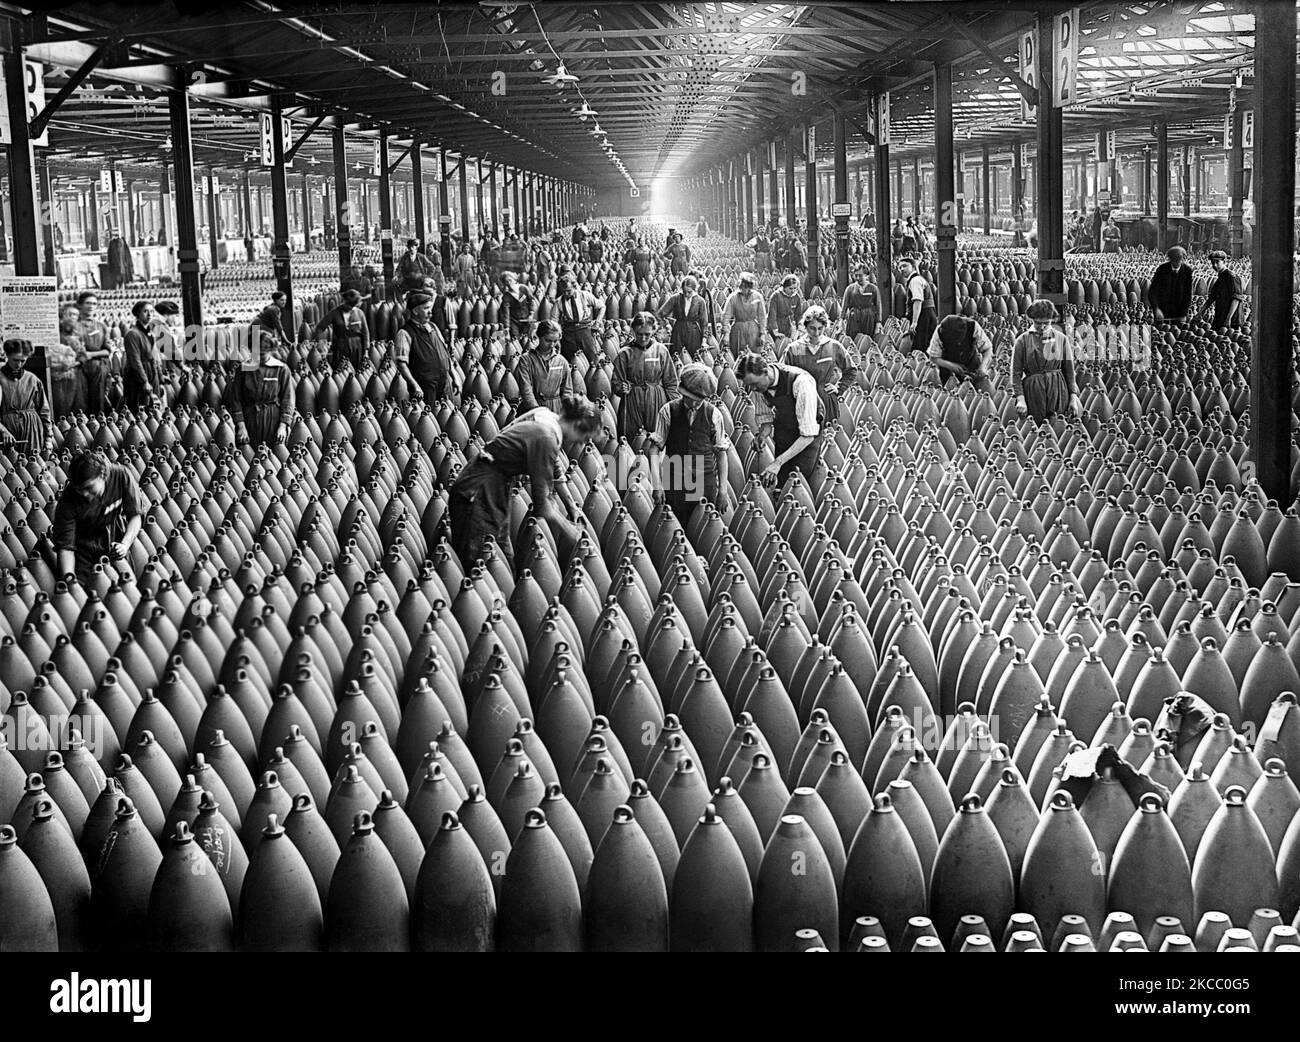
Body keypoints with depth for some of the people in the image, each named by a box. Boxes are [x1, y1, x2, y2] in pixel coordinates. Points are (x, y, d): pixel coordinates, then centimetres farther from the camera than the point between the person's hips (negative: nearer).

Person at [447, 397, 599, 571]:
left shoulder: (549, 419, 4)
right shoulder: (545, 437, -23)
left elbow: (556, 471, 24)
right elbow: (543, 506, -20)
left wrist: (572, 508, 25)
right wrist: (573, 536, -9)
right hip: (476, 495, -10)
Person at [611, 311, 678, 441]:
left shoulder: (661, 351, 3)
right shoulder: (625, 353, 0)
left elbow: (671, 383, 6)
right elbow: (615, 382, 3)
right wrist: (621, 388, -19)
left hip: (657, 402, 0)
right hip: (631, 404, 0)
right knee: (630, 441, 0)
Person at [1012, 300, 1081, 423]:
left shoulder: (1061, 339, 7)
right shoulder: (1023, 341, 1)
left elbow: (1069, 371, 9)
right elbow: (1016, 373, -1)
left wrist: (1073, 397, 2)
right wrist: (1020, 398, -12)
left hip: (1058, 392, 1)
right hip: (1033, 392, -1)